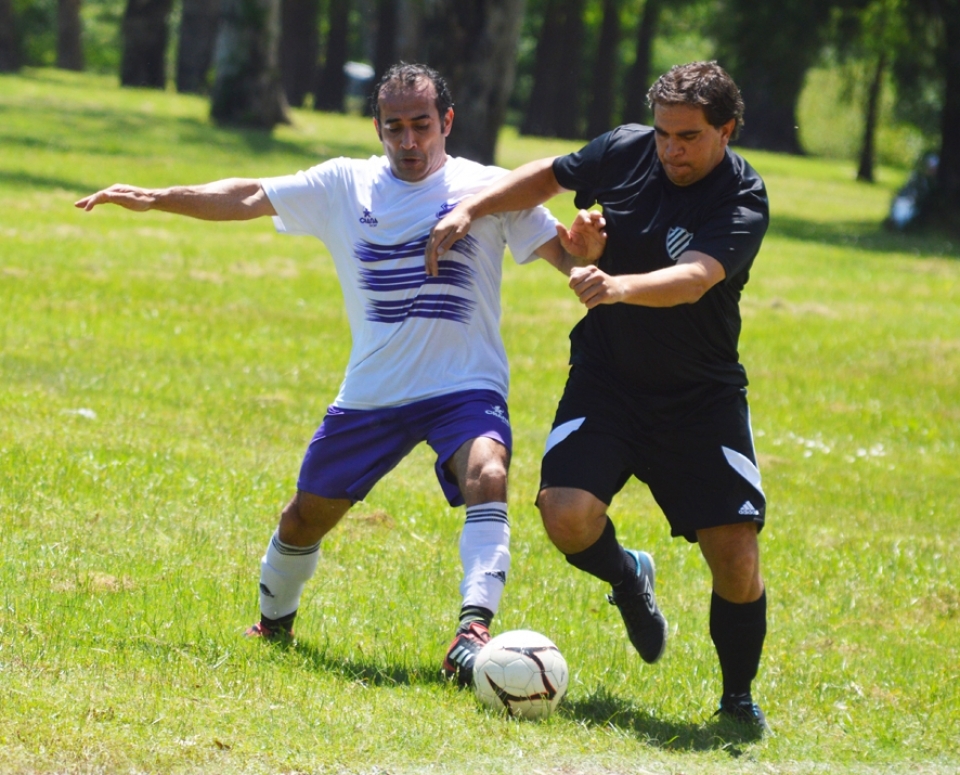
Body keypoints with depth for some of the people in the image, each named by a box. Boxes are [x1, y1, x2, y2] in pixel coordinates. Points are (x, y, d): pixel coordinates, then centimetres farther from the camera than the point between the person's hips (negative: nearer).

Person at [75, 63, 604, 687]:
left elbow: (561, 251, -8)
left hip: (466, 387, -4)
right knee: (307, 515, 12)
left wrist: (583, 248, -32)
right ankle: (274, 622, 41)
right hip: (372, 393, 4)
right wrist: (154, 198, 1)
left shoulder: (487, 189, -4)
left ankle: (474, 630, -42)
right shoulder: (344, 185, 5)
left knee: (486, 476, -33)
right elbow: (248, 199, 9)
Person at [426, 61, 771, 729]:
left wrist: (618, 288, -52)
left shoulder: (743, 201, -17)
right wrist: (471, 210, 2)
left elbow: (692, 279, -35)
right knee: (568, 517, -21)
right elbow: (547, 178, 14)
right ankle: (628, 579, 15)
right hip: (607, 378, 2)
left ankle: (739, 698, 15)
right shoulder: (627, 151, -5)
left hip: (702, 396, -2)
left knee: (736, 559, -10)